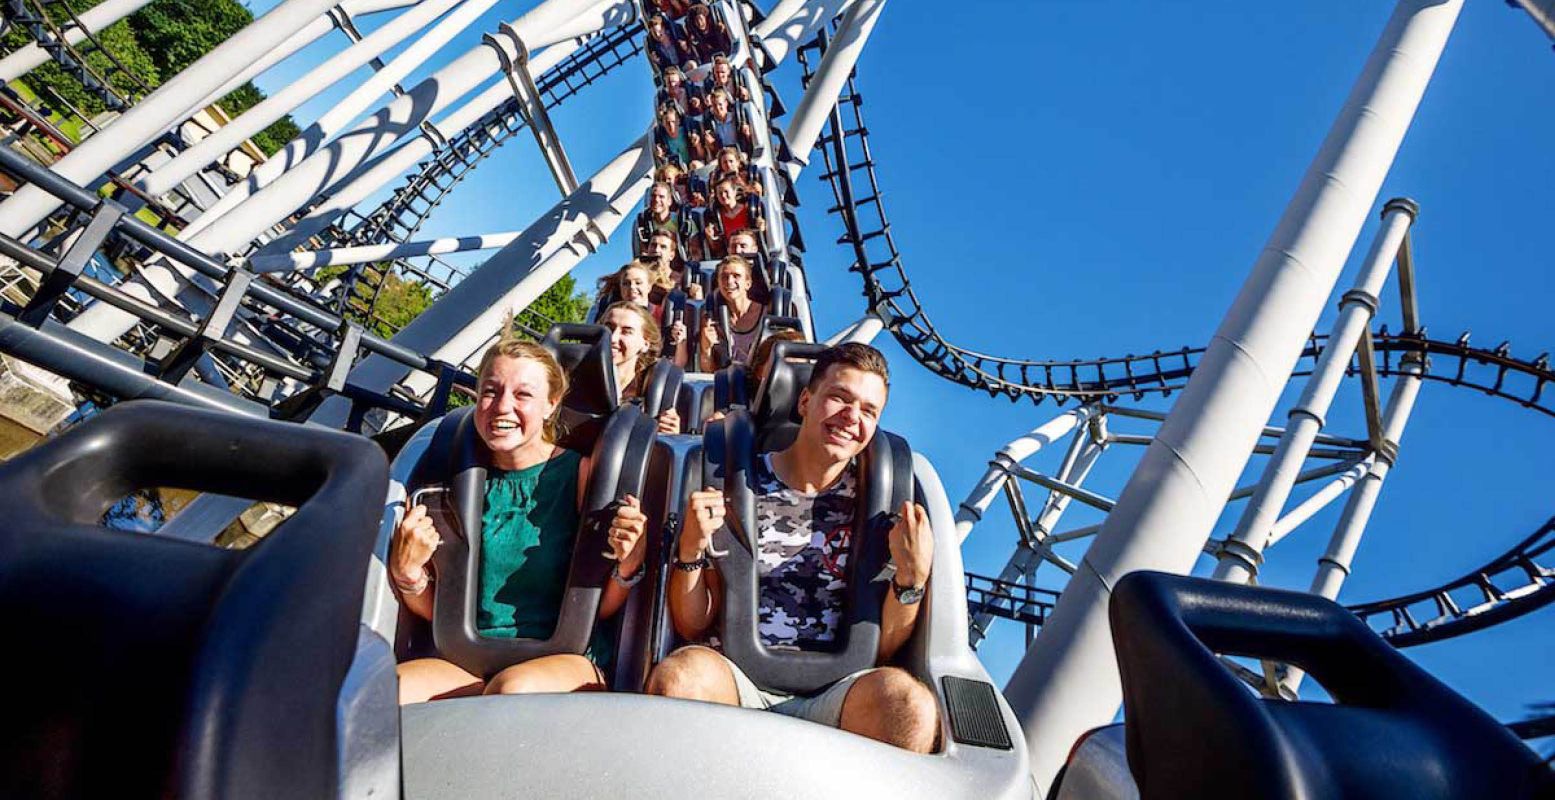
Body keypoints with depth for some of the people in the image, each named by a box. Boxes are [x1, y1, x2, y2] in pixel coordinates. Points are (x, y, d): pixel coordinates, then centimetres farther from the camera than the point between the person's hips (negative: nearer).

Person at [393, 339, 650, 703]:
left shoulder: (582, 472, -1)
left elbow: (600, 607, -2)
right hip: (468, 664, 3)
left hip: (567, 659, -3)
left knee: (514, 688, -36)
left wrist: (628, 563, -21)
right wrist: (407, 572, -6)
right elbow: (436, 611, 12)